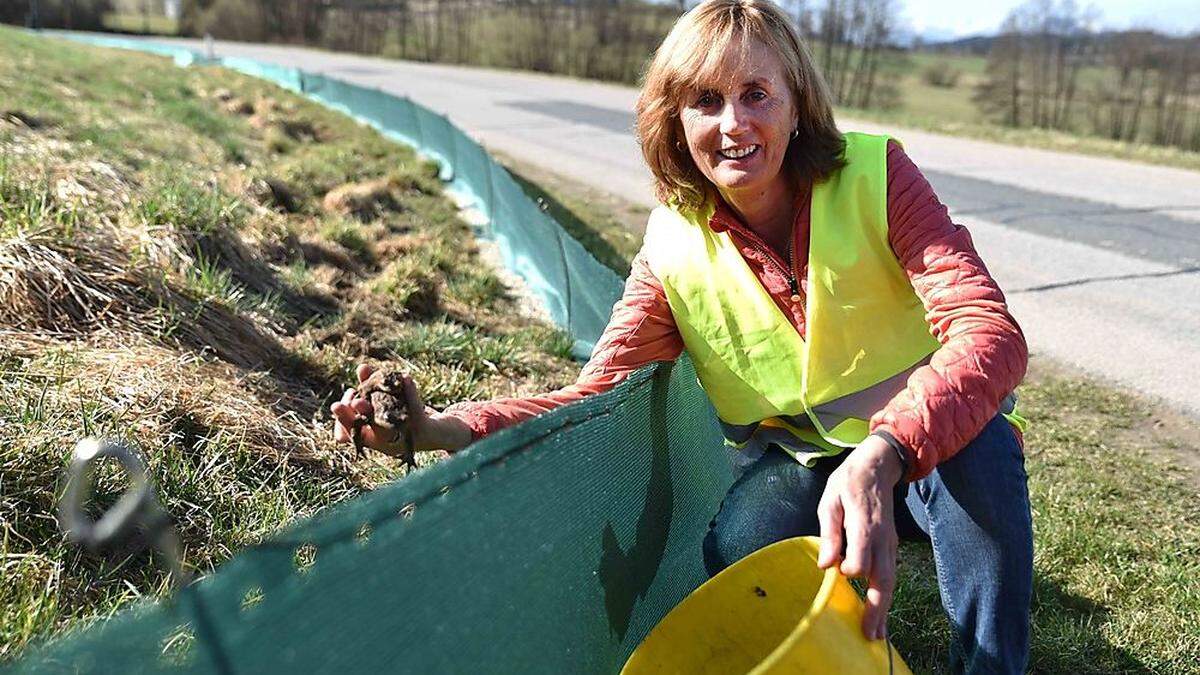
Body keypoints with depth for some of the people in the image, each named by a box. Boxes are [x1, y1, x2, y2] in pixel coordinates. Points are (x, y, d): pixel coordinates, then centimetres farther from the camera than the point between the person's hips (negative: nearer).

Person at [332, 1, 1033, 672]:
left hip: (933, 451, 0)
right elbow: (597, 395, -12)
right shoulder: (674, 249, -10)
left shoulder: (874, 175, -17)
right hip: (798, 466, 1)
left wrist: (883, 454, -49)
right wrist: (445, 428, -30)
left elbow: (990, 333, -29)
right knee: (737, 549, -30)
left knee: (979, 445, -33)